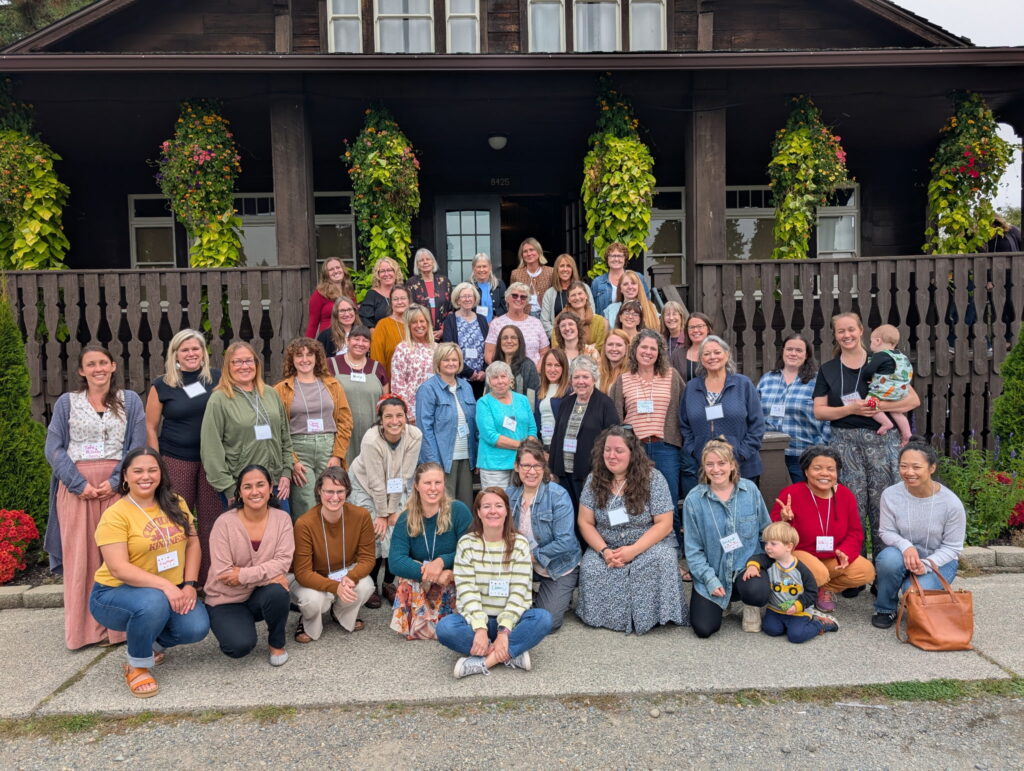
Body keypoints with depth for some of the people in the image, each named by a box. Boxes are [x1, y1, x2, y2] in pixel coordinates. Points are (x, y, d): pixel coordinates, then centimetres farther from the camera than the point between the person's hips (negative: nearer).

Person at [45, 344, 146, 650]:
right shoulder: (66, 403, 9)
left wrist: (115, 481, -11)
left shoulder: (130, 401, 8)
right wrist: (79, 484, -11)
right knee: (79, 556, 2)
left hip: (117, 484, 0)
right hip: (76, 487, 1)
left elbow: (137, 445, 1)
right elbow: (54, 448, 2)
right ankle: (84, 628, 10)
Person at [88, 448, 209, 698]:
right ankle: (136, 665, -7)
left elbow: (192, 542, 5)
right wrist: (165, 586, -30)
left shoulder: (175, 504, 2)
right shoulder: (115, 515, -15)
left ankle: (152, 642, 15)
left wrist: (189, 585, -8)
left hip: (171, 591, 5)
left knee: (197, 627, -21)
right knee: (153, 602, -38)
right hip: (116, 593, -5)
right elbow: (118, 568, -22)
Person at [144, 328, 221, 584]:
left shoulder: (217, 378, 5)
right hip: (176, 460, -1)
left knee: (211, 519, 4)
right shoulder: (162, 385, 2)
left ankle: (210, 580, 15)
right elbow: (150, 426, 4)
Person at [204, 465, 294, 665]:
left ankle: (276, 643, -2)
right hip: (226, 600, -2)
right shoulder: (225, 523, -15)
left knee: (277, 593, -32)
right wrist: (268, 575, -24)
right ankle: (234, 628, 12)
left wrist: (243, 575, -24)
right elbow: (222, 574, -18)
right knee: (241, 646, -26)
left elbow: (283, 562, -15)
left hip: (261, 595, 2)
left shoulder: (282, 519, -7)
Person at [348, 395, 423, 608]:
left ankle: (389, 583, 16)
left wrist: (393, 510, -14)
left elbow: (404, 476, -19)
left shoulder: (414, 436, -25)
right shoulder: (371, 440, -33)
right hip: (365, 485, -3)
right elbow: (376, 482, -25)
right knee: (377, 534, -12)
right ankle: (370, 586, 11)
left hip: (396, 488, 3)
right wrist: (382, 514, -17)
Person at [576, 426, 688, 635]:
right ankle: (603, 616, -5)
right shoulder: (594, 480, 1)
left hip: (649, 545, -2)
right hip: (606, 548, 2)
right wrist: (604, 551, -17)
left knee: (661, 559, -34)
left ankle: (648, 616, -15)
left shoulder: (652, 478, -9)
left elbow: (664, 524, -11)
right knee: (591, 568, -29)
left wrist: (633, 550, -22)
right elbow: (585, 523, 1)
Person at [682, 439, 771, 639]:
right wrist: (710, 579, -13)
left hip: (746, 564, 0)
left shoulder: (750, 489, -5)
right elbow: (693, 549, -5)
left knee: (757, 594, -33)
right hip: (712, 571, 0)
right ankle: (723, 602, 24)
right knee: (703, 629, -12)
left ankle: (750, 607, 7)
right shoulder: (694, 500, -9)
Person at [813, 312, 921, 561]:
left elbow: (913, 400, 4)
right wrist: (851, 408, -10)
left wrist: (881, 406, -11)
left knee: (882, 505, -2)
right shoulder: (828, 370, 11)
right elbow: (819, 411, 4)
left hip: (881, 440, 0)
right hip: (845, 442, 0)